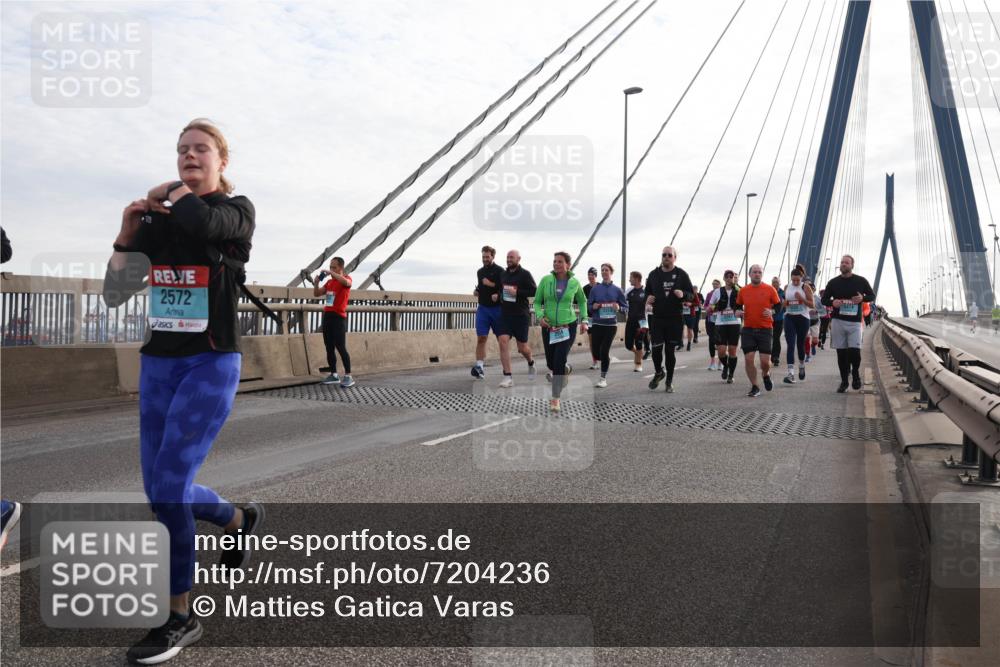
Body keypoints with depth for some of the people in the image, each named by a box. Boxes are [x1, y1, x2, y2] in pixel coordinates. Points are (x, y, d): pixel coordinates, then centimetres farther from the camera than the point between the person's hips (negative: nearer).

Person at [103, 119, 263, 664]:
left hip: (212, 363, -6)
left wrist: (173, 192, -7)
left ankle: (180, 619, 6)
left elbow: (200, 220, -28)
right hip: (158, 362, 6)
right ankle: (241, 519, 39)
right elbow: (115, 296, 7)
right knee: (162, 490, 9)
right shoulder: (156, 219, 8)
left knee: (167, 487, -10)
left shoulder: (237, 210, -3)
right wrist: (128, 230, -5)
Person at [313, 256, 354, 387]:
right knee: (329, 347, 9)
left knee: (341, 347, -11)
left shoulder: (346, 278, -4)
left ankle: (348, 376, -7)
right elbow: (316, 294, 18)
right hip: (327, 316, 8)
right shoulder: (329, 282, 17)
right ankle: (333, 375, 17)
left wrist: (331, 273, -26)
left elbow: (346, 282, -30)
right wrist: (317, 282, 0)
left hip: (338, 317, -8)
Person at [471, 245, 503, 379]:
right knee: (481, 338, -7)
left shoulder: (499, 271, -4)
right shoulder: (480, 271, 15)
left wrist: (498, 295, -29)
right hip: (483, 308, 4)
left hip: (497, 308, -4)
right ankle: (479, 366, -12)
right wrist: (476, 291, 7)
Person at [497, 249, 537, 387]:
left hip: (521, 315, -4)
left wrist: (517, 292, -20)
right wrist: (499, 296, 6)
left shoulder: (525, 274, -4)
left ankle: (531, 363, 39)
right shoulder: (503, 274, 12)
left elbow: (534, 291, -11)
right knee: (503, 342, -13)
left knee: (522, 347, 4)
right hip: (505, 314, 4)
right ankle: (508, 377, -10)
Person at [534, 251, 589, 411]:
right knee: (551, 363, 14)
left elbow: (582, 301, 15)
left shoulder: (574, 282, -2)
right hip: (549, 327, 2)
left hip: (568, 327, -2)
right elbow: (537, 302, 2)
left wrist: (584, 320, 7)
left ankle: (555, 399, -4)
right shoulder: (546, 280, -5)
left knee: (559, 362, -15)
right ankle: (567, 369, 50)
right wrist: (540, 316, -17)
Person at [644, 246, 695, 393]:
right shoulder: (653, 274, 8)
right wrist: (648, 298, -5)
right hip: (657, 318, 1)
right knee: (656, 349, -5)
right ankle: (658, 372, 24)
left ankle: (669, 381, 18)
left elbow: (692, 294, 4)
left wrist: (683, 294, -18)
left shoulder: (681, 274, 2)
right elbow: (647, 292, 19)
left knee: (670, 351, 3)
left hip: (675, 319, -1)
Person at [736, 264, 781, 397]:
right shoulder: (743, 291, 5)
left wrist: (772, 312, -14)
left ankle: (766, 374, 31)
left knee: (765, 360, -4)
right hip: (748, 329, 2)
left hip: (765, 329, -2)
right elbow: (738, 306, 18)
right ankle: (755, 387, 11)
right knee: (748, 359, -4)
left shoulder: (770, 289, -1)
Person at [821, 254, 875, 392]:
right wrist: (832, 302, -11)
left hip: (854, 322, -1)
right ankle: (844, 381, 15)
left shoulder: (861, 281, 4)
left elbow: (872, 296, 12)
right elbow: (824, 299, 12)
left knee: (854, 350, -12)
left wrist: (862, 298, -10)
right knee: (841, 352, 4)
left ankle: (855, 373, 18)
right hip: (838, 321, 1)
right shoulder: (833, 282, 7)